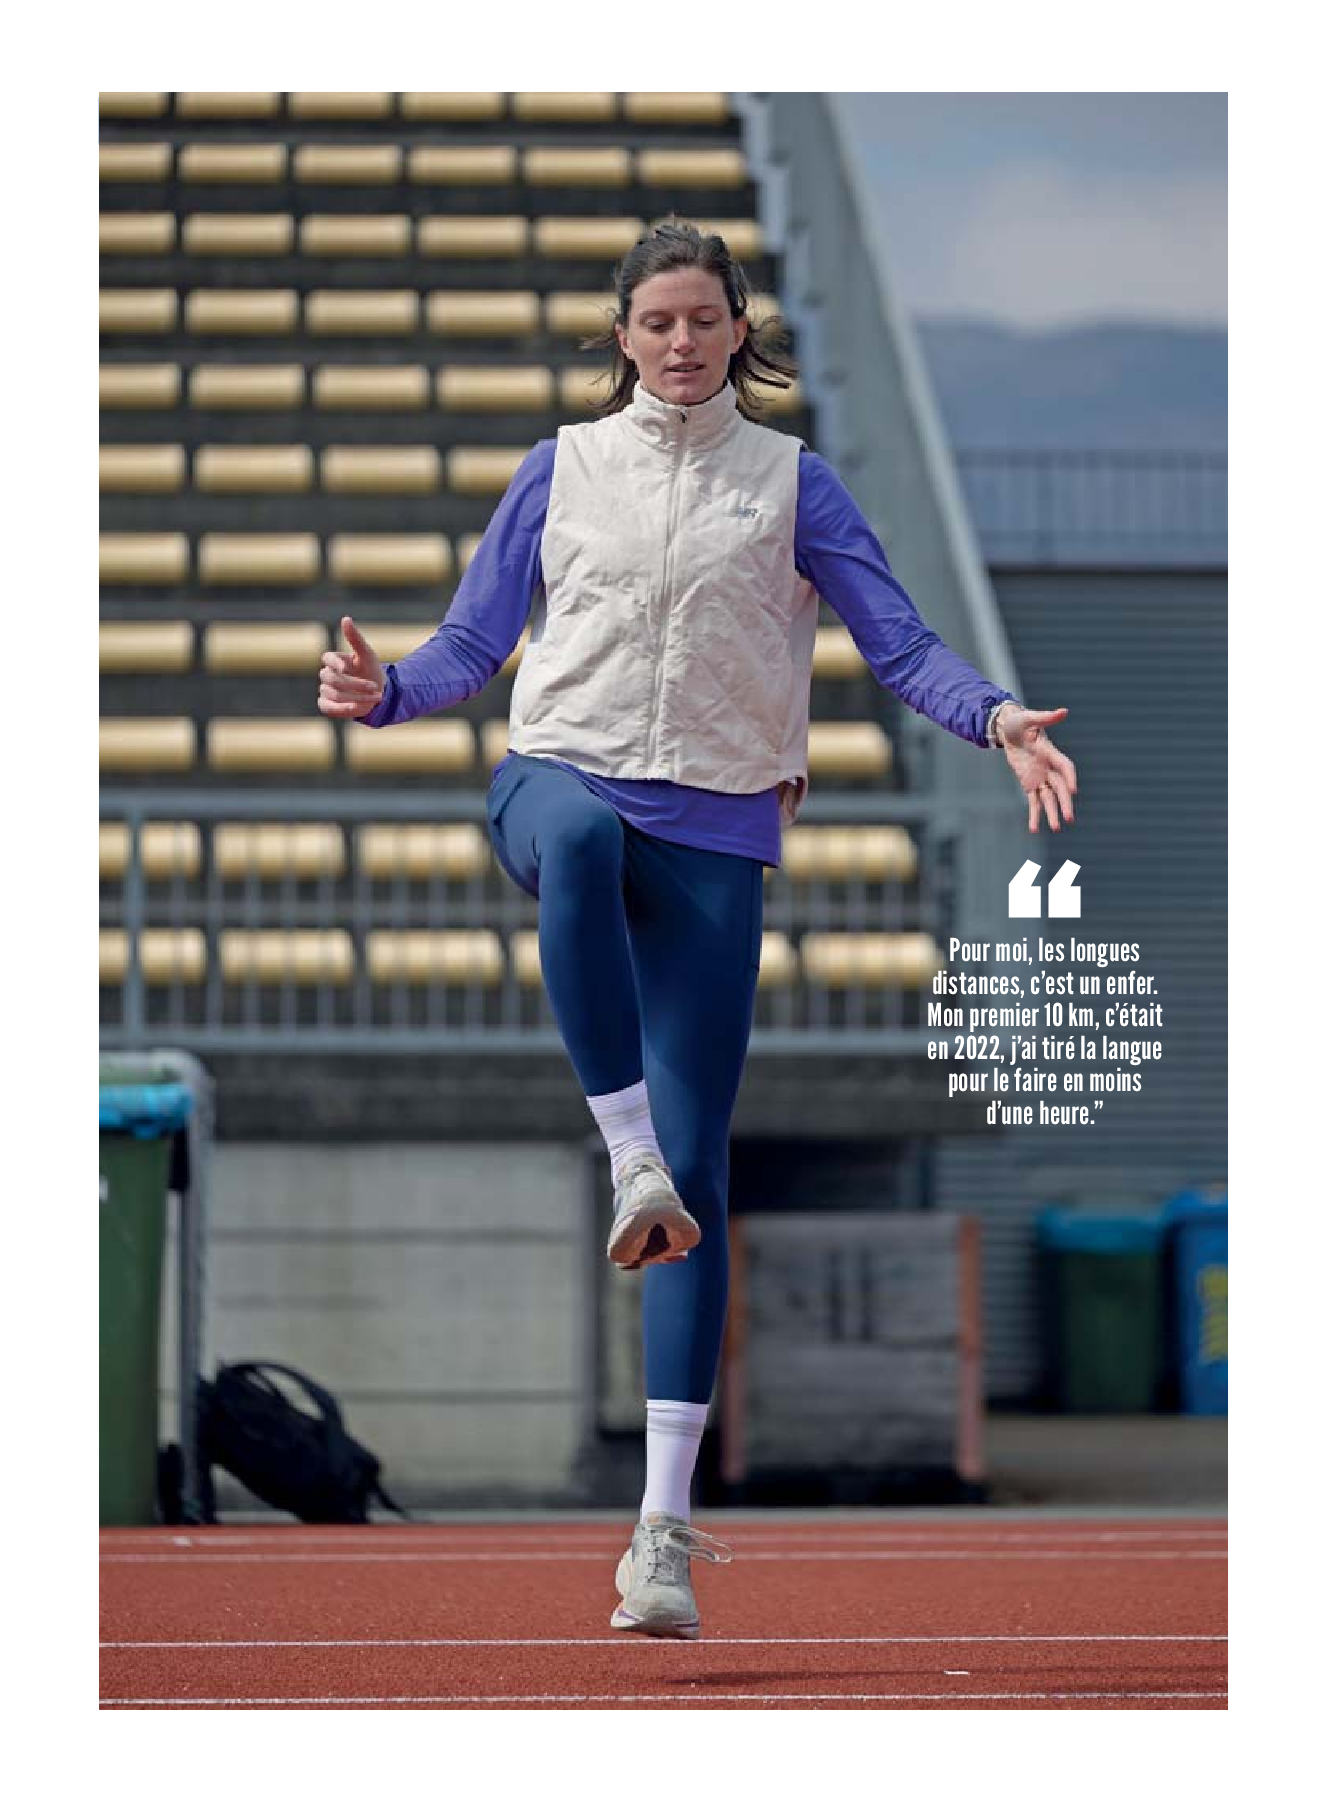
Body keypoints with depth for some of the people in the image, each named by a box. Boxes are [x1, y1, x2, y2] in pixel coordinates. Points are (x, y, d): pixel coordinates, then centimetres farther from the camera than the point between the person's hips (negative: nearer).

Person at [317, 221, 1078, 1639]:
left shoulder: (793, 483, 9)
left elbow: (898, 643, 5)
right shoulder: (563, 469, 11)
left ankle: (664, 1523, -4)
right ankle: (631, 1167, -44)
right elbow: (475, 642, 12)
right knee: (581, 842, -42)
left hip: (717, 830, 0)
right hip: (560, 777, 0)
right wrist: (387, 692, -9)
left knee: (699, 1166, -6)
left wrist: (996, 719, -14)